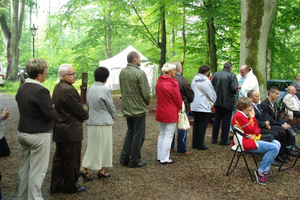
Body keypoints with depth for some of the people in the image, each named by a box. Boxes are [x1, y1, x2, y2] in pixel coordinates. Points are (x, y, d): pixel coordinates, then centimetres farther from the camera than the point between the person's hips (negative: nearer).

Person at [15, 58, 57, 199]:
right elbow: (51, 115, -22)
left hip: (22, 133, 9)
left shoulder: (21, 88, 4)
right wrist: (53, 110, 0)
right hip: (39, 135, -9)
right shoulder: (41, 90, -22)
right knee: (37, 171, 2)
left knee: (24, 167, 20)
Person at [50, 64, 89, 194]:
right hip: (70, 131, -10)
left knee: (59, 158, 18)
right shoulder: (69, 90, -23)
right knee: (71, 160, 5)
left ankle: (55, 185, 28)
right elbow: (79, 110, -20)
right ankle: (70, 186, 19)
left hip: (59, 129, 10)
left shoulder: (57, 88, 9)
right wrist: (86, 116, 3)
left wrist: (81, 116, 6)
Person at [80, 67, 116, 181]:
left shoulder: (90, 89, 3)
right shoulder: (105, 90, -16)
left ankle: (84, 169, 12)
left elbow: (88, 103, 10)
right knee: (104, 146, 8)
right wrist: (112, 116, 13)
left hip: (91, 122, 6)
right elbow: (111, 107, -7)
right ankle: (102, 170, 17)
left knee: (93, 146, 15)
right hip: (104, 123, -6)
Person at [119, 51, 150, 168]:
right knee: (138, 135, 5)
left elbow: (122, 90, 11)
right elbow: (146, 93, -18)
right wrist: (147, 102, 1)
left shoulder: (122, 72, 6)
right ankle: (134, 161, 13)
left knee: (130, 133, 20)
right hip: (139, 109, -7)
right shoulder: (139, 73, -18)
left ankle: (124, 158, 23)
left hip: (127, 109, 7)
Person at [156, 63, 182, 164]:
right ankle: (164, 158, 6)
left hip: (160, 112, 8)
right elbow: (178, 99, -10)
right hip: (170, 113, -7)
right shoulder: (173, 83, -17)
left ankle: (160, 156, 25)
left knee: (162, 134, 18)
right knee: (168, 136, 1)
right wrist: (180, 107, 8)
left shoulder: (158, 82, 4)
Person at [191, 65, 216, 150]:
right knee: (202, 126, 2)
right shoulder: (206, 81, -14)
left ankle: (195, 143, 22)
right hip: (204, 107, -7)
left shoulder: (194, 80, 5)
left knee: (196, 125, 15)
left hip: (194, 106, 7)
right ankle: (200, 145, 8)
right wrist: (214, 101, 11)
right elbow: (212, 94, -8)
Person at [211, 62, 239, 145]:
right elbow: (234, 88, -19)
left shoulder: (215, 74, 2)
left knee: (216, 119, 15)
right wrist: (238, 88, 3)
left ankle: (214, 139, 21)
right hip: (227, 102, -5)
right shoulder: (232, 75, -12)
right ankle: (224, 140, 7)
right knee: (226, 120, 4)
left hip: (217, 101, 5)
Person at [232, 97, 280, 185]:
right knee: (274, 148, -19)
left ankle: (264, 170, 3)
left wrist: (255, 134, -10)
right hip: (245, 143, -10)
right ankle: (261, 172, -13)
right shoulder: (239, 116, -16)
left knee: (277, 144, 5)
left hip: (251, 140, 10)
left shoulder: (246, 115, 15)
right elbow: (251, 130, -16)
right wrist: (252, 117, -6)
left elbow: (257, 128, 13)